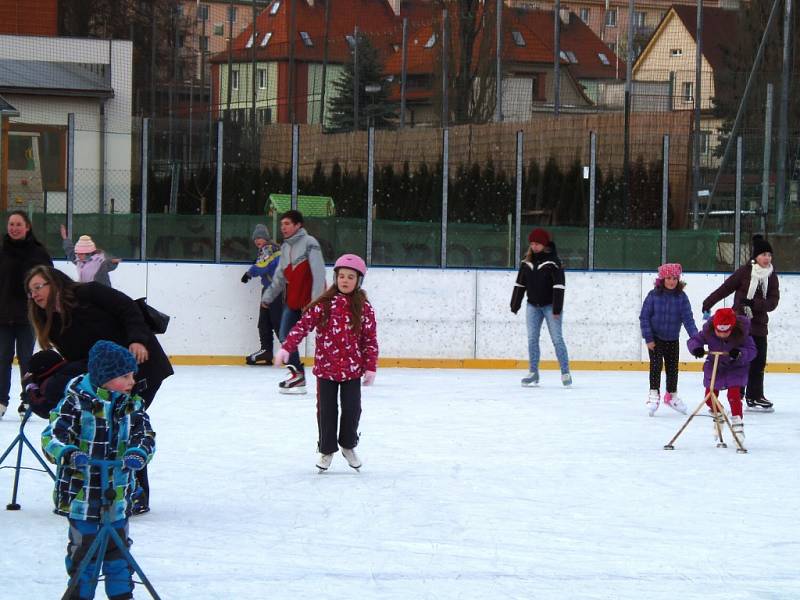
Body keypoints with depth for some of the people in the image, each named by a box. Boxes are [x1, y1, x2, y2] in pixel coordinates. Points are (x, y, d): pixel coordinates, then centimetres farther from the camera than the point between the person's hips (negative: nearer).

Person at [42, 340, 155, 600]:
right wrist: (68, 453, -38)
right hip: (81, 493, -4)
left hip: (118, 495, 4)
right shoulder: (76, 403, -14)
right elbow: (51, 436, -17)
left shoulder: (133, 405, 2)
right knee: (83, 548, 5)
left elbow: (146, 436, -5)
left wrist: (138, 453, -28)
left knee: (118, 547, 15)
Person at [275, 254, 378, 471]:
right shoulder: (323, 304, -4)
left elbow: (370, 339, 0)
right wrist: (286, 348, -16)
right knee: (326, 410, 5)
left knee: (352, 408, 3)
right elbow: (303, 325, -6)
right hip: (326, 367, 0)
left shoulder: (364, 308, -2)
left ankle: (348, 445, 26)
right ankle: (327, 450, 19)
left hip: (353, 369, 0)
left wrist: (370, 367, -3)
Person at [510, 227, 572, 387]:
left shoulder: (552, 260, -12)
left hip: (550, 306, -5)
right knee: (532, 339, 3)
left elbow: (559, 285, -16)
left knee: (557, 339, -5)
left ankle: (565, 372, -1)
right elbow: (520, 284, 10)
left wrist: (557, 308, -20)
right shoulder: (527, 261, 4)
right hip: (533, 306, 5)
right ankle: (533, 373, 8)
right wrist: (515, 305, 8)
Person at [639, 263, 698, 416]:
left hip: (672, 339, 3)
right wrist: (648, 338, -14)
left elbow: (687, 318, -10)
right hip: (655, 338, -3)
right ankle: (654, 394, -11)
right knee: (656, 364, -15)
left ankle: (672, 395, 30)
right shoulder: (654, 295, -13)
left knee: (672, 367, 12)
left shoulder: (681, 297, -8)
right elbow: (644, 316, -10)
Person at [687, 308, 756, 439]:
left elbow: (751, 350, -25)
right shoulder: (708, 331, -25)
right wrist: (696, 348, -38)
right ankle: (719, 416, 36)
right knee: (710, 396, 6)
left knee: (734, 394, -18)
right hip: (714, 365, 3)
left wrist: (740, 353, -46)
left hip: (736, 367, -3)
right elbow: (693, 340, -15)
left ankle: (738, 424, -7)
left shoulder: (741, 333, -28)